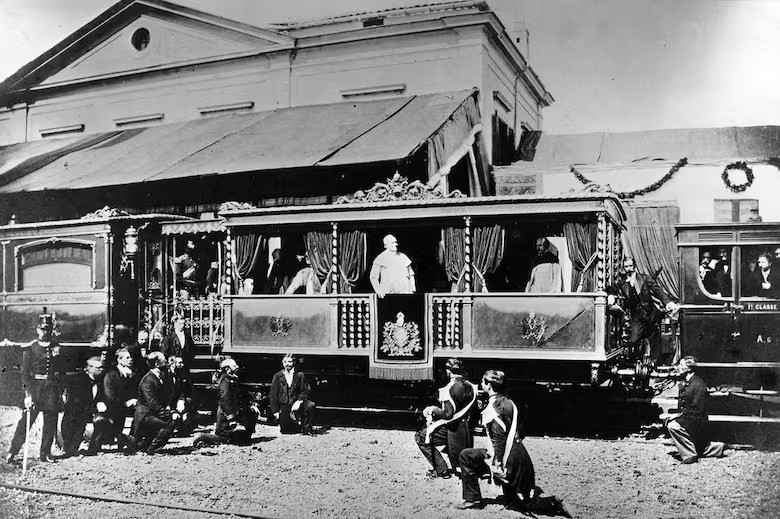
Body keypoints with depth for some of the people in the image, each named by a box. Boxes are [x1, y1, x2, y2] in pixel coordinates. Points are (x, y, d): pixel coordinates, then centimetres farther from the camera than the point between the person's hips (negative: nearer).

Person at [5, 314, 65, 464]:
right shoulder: (30, 348, 0)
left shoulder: (57, 348, 9)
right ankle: (12, 452, 5)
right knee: (26, 420, -5)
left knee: (51, 422, 5)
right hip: (35, 386, -3)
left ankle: (45, 453, 14)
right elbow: (25, 372, -5)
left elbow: (62, 372, 13)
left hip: (53, 388, 3)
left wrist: (61, 392, 7)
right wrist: (28, 394, -13)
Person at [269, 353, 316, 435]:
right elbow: (272, 394, 3)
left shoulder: (300, 375, 4)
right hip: (283, 406, 0)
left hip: (296, 403, 0)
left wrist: (299, 401, -19)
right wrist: (275, 411, -4)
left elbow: (305, 390, -1)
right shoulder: (277, 376, 4)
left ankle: (307, 429, -11)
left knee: (311, 405, -29)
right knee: (285, 431, -10)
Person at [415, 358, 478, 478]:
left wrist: (432, 410, -8)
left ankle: (441, 470, 2)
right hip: (467, 429, 8)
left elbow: (448, 414, -23)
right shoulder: (469, 385, 3)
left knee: (420, 437, 5)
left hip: (454, 430, -7)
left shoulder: (451, 388, -19)